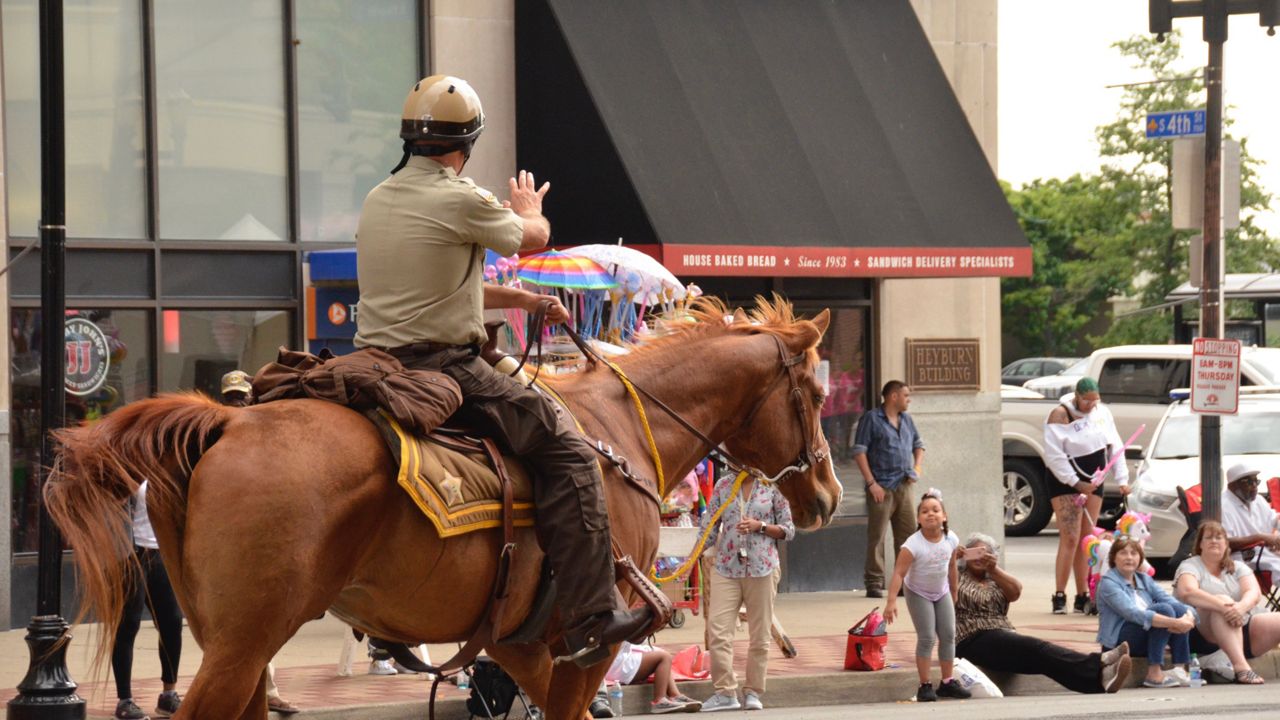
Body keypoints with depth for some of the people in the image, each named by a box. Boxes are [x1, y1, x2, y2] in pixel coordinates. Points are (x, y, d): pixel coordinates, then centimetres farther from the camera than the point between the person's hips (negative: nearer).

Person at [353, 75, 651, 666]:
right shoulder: (461, 201, -11)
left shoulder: (378, 200, 13)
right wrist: (528, 210, 32)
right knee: (566, 454, -6)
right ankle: (592, 621, -14)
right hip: (444, 367, -8)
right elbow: (534, 237, 8)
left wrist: (525, 300, 26)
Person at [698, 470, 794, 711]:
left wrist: (760, 526, -12)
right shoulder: (724, 485, 8)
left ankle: (753, 692, 15)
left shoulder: (773, 487, 2)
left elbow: (788, 530, 4)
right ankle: (725, 692, -6)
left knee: (759, 635, 4)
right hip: (726, 568, 1)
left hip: (761, 568, -1)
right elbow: (709, 528, 9)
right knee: (717, 630, -10)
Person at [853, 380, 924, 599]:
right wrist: (871, 483, -14)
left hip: (903, 486, 7)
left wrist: (917, 466, 9)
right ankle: (874, 583, -3)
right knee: (877, 536, -6)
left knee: (907, 535, 7)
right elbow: (859, 452, -8)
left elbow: (918, 445, 29)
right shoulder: (871, 419, -4)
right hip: (881, 488, -6)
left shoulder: (906, 420, 17)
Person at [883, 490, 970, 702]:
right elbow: (899, 573, -30)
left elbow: (951, 567, 4)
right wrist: (891, 601, -37)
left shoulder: (950, 539, -12)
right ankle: (924, 686, -3)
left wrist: (954, 594, 12)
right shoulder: (913, 545, -28)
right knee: (927, 638, -9)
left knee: (948, 635, 4)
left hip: (942, 593, 5)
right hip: (919, 594, -5)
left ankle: (947, 682, 13)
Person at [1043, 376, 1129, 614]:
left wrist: (1122, 479, 0)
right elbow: (1054, 455, -17)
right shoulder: (1061, 415, -13)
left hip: (1093, 482, 6)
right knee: (1070, 538, -13)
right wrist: (1076, 483, -19)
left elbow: (1115, 447, 9)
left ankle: (1083, 597, 12)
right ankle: (1059, 596, -10)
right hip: (1066, 482, -6)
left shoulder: (1102, 412, 6)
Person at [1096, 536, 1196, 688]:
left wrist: (1189, 616, -25)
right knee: (1164, 610, -25)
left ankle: (1181, 668, -20)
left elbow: (1169, 600, -2)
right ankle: (1154, 674, -29)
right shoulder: (1108, 583, -10)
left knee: (1179, 609, -14)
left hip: (1145, 639, 7)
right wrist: (1175, 623, -33)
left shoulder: (1144, 579, 14)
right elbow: (1133, 614, -24)